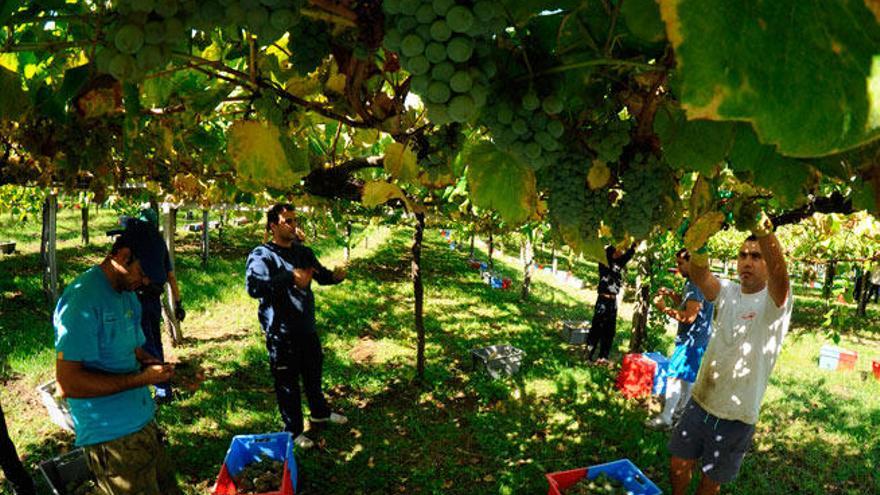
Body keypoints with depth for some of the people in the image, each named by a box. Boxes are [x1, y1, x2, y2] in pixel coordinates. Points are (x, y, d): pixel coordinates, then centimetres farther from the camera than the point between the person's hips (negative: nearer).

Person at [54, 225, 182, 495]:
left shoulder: (127, 295, 9)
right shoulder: (82, 300, -19)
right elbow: (67, 383, -23)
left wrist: (159, 366, 0)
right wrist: (140, 379, -21)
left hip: (143, 422, 8)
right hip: (113, 439, -8)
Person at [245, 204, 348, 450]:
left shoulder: (302, 251, 7)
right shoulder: (262, 255, -15)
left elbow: (320, 274, 17)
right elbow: (253, 286, -31)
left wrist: (335, 275, -6)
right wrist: (290, 277, -37)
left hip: (307, 328, 7)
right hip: (281, 333, -7)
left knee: (314, 373, 24)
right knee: (287, 382, 7)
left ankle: (320, 412, 47)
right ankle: (294, 431, 25)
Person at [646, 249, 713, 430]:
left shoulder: (697, 284, -22)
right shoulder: (692, 282, 11)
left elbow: (689, 316, -27)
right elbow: (685, 304, 22)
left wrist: (664, 309, -19)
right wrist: (671, 294, 6)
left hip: (692, 341, -11)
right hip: (693, 339, 11)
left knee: (674, 376, -8)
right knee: (687, 377, 20)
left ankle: (665, 418, -4)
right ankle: (681, 409, 33)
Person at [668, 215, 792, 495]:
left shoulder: (775, 301, -12)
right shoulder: (727, 292, -1)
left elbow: (779, 274, -35)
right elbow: (699, 276, -22)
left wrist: (764, 232, -54)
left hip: (736, 417, -3)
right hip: (700, 402, 3)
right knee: (679, 466, 15)